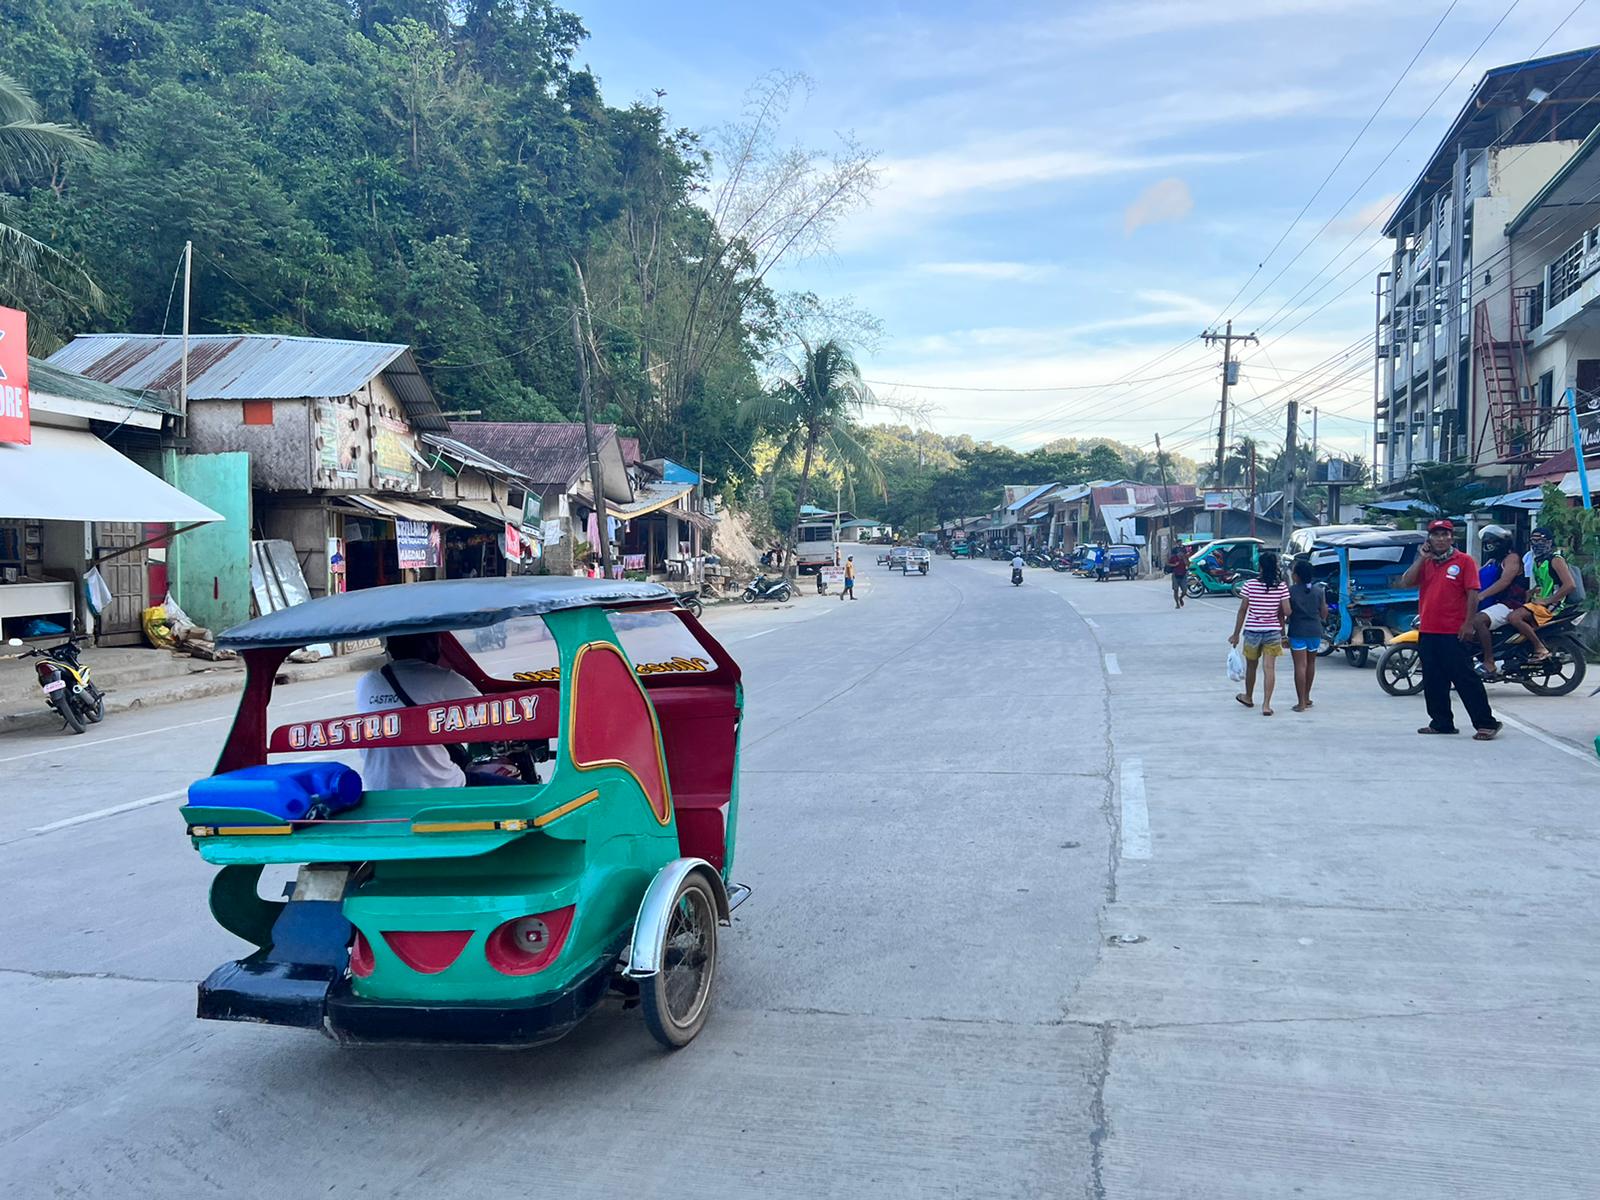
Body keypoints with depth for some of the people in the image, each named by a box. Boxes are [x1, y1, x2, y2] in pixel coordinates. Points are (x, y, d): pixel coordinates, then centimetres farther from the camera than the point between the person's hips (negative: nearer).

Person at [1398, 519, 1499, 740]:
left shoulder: (1464, 561, -2)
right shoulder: (1425, 562, 13)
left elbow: (1472, 593, -7)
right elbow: (1405, 583, 1)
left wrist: (1468, 623, -14)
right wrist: (1421, 558, -5)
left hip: (1454, 632, -6)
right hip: (1427, 631, 6)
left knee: (1466, 679, -6)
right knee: (1433, 681, 11)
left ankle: (1486, 723, -1)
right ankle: (1441, 722, 22)